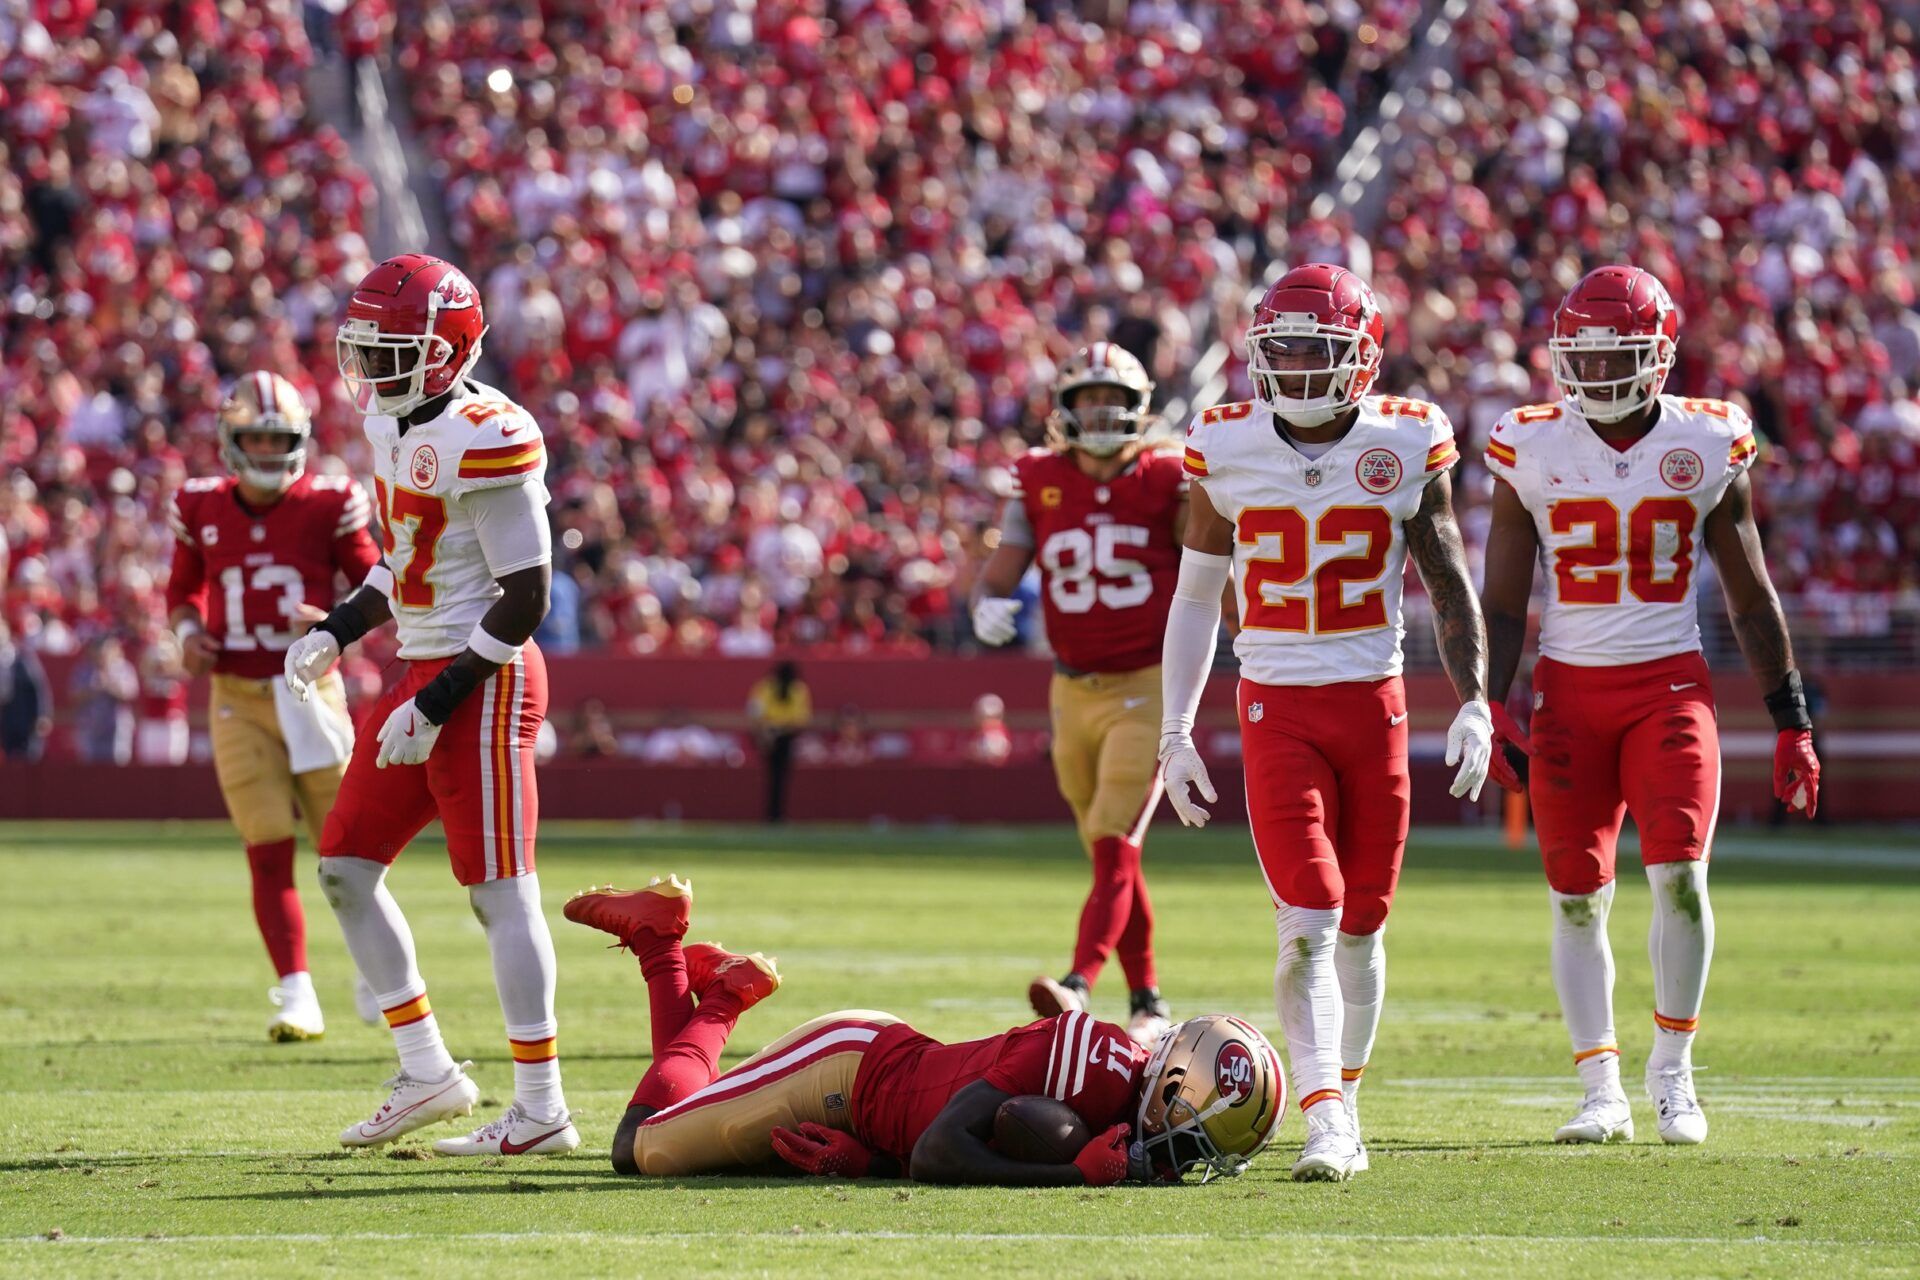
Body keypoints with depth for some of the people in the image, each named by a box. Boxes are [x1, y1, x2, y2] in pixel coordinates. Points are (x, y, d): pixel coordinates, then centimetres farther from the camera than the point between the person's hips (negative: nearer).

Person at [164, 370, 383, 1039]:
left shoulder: (327, 507, -4)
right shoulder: (202, 510, 3)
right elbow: (183, 588, 18)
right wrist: (188, 633, -2)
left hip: (311, 689, -1)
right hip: (238, 700, 1)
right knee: (268, 852, -5)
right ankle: (296, 995, -5)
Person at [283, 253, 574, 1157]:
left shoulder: (484, 440, -19)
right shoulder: (391, 423, 10)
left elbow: (526, 598, -19)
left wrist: (436, 705, -19)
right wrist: (335, 634, 9)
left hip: (483, 679, -10)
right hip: (419, 671, 10)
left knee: (499, 890, -7)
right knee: (345, 869, 10)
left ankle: (541, 1109, -2)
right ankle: (428, 1073, 17)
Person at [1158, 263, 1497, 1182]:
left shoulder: (1408, 446, -2)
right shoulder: (1226, 450, -1)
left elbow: (1449, 585, 6)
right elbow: (1196, 597, 8)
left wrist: (1474, 703, -4)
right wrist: (1175, 729, 6)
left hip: (1373, 703, 1)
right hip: (1276, 708, -1)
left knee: (1360, 926, 8)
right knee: (1308, 923, -13)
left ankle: (1343, 1097, 27)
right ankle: (1325, 1125, -17)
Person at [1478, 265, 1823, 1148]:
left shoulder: (1706, 447, 1)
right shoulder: (1531, 452, 0)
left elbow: (1751, 600, 8)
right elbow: (1501, 603, 5)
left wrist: (1791, 724, 7)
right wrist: (1491, 711, -7)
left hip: (1671, 685, -1)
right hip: (1570, 688, 1)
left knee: (1680, 875, -15)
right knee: (1577, 898, -1)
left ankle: (1671, 1073, 2)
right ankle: (1602, 1092, 8)